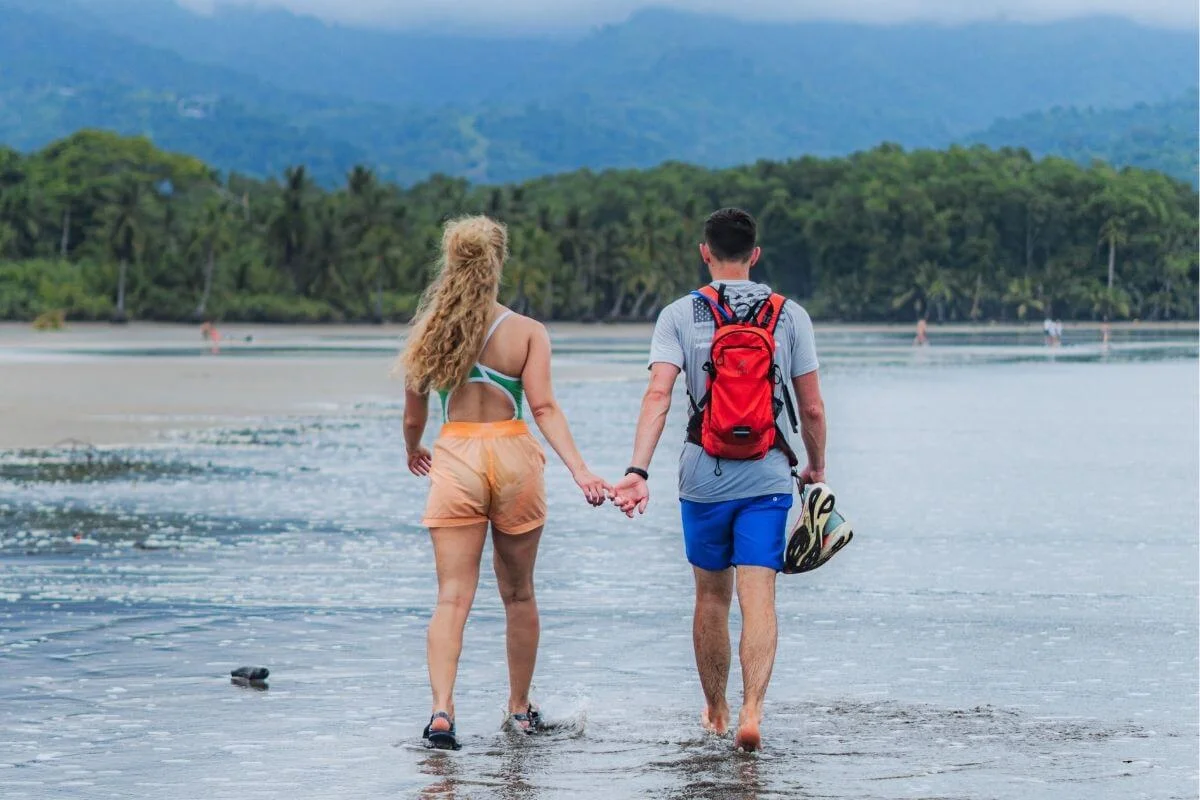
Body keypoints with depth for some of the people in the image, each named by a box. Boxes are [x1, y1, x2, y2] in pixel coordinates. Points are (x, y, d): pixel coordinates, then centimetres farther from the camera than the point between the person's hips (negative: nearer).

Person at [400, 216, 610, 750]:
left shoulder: (430, 332, 1)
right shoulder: (527, 332, -2)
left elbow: (414, 417, 8)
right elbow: (544, 409, -12)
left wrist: (413, 452, 29)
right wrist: (580, 472, -15)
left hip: (454, 460, 0)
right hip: (513, 457, 0)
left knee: (453, 596, -3)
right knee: (518, 594, 16)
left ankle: (442, 708, -21)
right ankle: (519, 707, 26)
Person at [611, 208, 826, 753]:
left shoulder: (679, 315, -1)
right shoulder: (790, 316, 1)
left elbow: (658, 396, -14)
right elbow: (812, 407, 2)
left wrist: (638, 471, -19)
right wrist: (817, 467, 18)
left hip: (703, 477, 1)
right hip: (767, 478, -1)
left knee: (711, 597, 16)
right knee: (758, 597, -5)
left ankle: (716, 712, 29)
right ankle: (751, 709, -24)